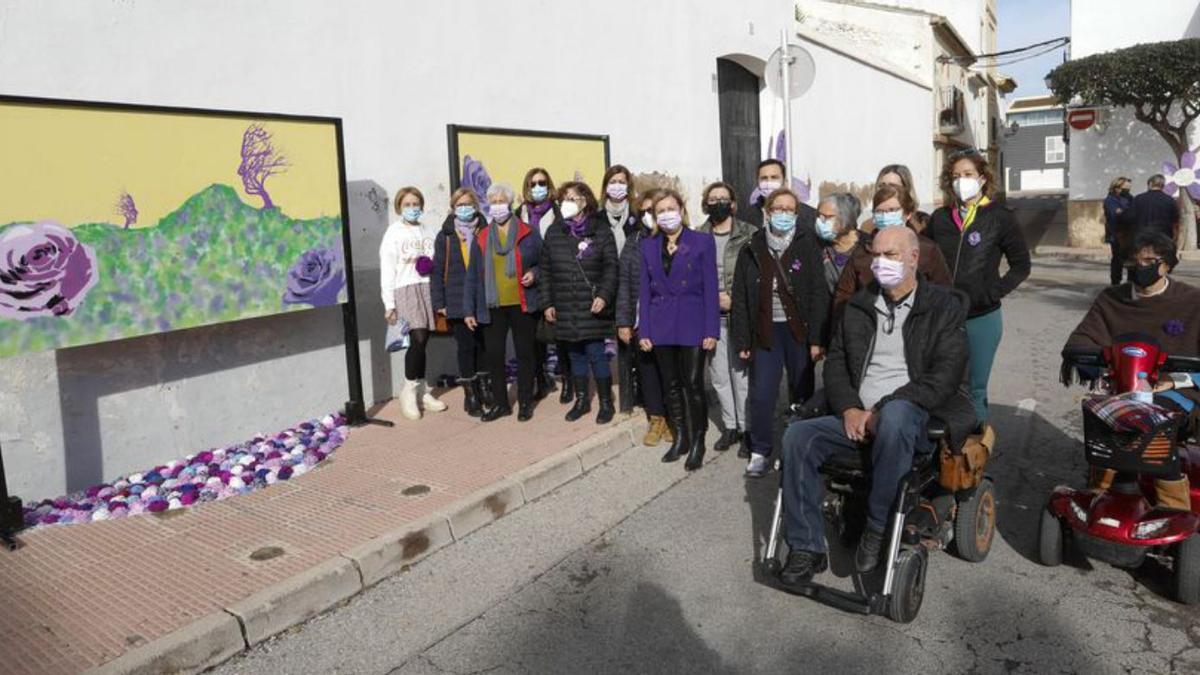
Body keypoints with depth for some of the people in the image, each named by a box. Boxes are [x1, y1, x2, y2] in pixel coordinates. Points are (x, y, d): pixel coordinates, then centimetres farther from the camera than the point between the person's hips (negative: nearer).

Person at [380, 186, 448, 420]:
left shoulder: (430, 232, 12)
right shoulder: (393, 233, 1)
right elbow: (387, 270, -2)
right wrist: (389, 304, -5)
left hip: (429, 289, 4)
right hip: (406, 290, -4)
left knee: (421, 341, 3)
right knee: (419, 339, -16)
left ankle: (421, 391, 16)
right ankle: (410, 391, -1)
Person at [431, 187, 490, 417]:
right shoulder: (445, 237, 2)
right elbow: (437, 271, 1)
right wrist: (439, 303, -5)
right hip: (458, 303, -1)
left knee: (484, 346, 9)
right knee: (465, 348, 2)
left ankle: (485, 388, 26)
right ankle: (470, 395, 12)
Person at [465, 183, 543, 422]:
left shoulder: (529, 234, 1)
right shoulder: (481, 238, 7)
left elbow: (543, 263, 9)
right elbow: (473, 275, 7)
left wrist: (534, 274, -13)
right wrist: (470, 310, 4)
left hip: (523, 305, -2)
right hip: (493, 307, 2)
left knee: (525, 353, 6)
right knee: (494, 355, 4)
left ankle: (525, 403, 19)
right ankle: (500, 403, 19)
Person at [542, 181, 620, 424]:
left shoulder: (601, 232, -1)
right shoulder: (553, 233, 8)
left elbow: (611, 268, -3)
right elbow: (546, 271, 10)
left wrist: (604, 296, -16)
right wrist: (547, 303, 6)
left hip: (592, 308, -3)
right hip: (565, 309, 3)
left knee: (596, 354, -3)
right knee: (575, 355, 11)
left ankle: (606, 402, 12)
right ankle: (581, 400, 25)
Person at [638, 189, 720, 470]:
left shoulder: (702, 242, -1)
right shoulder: (648, 246, 9)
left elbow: (710, 288, -3)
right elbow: (644, 289, 8)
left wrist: (711, 330, -9)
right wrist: (643, 330, 2)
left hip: (692, 325, -3)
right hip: (661, 326, 4)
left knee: (693, 384, -5)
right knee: (672, 385, 11)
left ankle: (697, 442, 10)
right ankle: (680, 437, 24)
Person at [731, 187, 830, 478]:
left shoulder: (807, 246, -2)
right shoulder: (752, 250, 5)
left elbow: (819, 293, -6)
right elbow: (740, 297, 7)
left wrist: (817, 339, -12)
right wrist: (742, 340, 2)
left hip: (798, 331, -1)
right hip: (766, 331, 1)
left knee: (802, 392, 8)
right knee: (761, 396, -3)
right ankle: (759, 452, 11)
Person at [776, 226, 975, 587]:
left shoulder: (944, 306, 3)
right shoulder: (858, 306, 16)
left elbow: (945, 376, -8)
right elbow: (835, 363, 13)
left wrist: (882, 410, -17)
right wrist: (850, 409, -7)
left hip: (915, 415, -4)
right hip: (857, 417, 5)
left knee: (894, 416, -40)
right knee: (798, 435, -21)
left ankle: (878, 527, -21)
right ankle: (806, 548, -14)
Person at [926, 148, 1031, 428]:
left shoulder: (1000, 217, -2)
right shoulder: (940, 218, 5)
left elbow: (1021, 265, 2)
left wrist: (994, 293, -7)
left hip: (982, 318, -2)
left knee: (976, 389, 9)